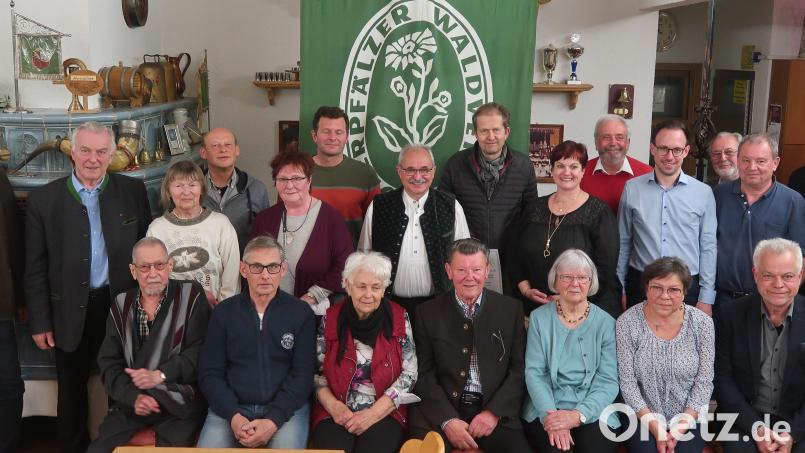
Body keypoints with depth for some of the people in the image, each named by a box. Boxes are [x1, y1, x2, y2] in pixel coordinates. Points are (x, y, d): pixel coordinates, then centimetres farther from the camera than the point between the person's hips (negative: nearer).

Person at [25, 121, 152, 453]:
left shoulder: (133, 191, -1)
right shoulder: (43, 199, -3)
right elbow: (35, 269, -1)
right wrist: (40, 323, -2)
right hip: (71, 312, 0)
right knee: (72, 391, 15)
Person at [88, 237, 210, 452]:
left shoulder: (191, 295, 0)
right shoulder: (121, 305, 10)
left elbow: (201, 350, -7)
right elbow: (109, 363, 7)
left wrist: (160, 375, -16)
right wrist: (133, 397, -9)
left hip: (179, 401, -3)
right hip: (132, 402, 4)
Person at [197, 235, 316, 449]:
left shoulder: (301, 313, 2)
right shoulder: (223, 312, 7)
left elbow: (303, 374, -3)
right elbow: (210, 372, 4)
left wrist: (274, 420, -15)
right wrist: (233, 416, -12)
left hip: (286, 408, -1)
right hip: (230, 408, 2)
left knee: (287, 446, -28)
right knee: (208, 447, -23)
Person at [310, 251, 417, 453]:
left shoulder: (398, 318, 1)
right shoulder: (330, 319, 4)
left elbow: (409, 374, -1)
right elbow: (316, 371, 7)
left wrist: (373, 413, -10)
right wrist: (333, 405, -11)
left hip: (385, 412, 0)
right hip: (336, 414, 1)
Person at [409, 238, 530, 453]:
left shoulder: (511, 309, 6)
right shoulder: (428, 313, 4)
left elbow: (519, 369, 4)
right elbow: (424, 374, 1)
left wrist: (494, 412, -9)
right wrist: (447, 420, -11)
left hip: (496, 411, 1)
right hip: (439, 413, -1)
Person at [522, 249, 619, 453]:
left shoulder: (606, 323, 4)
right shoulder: (539, 318, 6)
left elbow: (608, 381, -2)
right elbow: (534, 372, -1)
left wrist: (578, 415, -17)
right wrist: (550, 414, -17)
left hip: (593, 412, 0)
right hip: (546, 410, 0)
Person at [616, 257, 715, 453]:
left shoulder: (702, 322, -6)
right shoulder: (627, 323, -10)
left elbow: (704, 382, -3)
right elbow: (627, 382, -7)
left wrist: (680, 428, -11)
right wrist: (655, 428, -12)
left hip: (689, 417, 1)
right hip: (643, 417, 0)